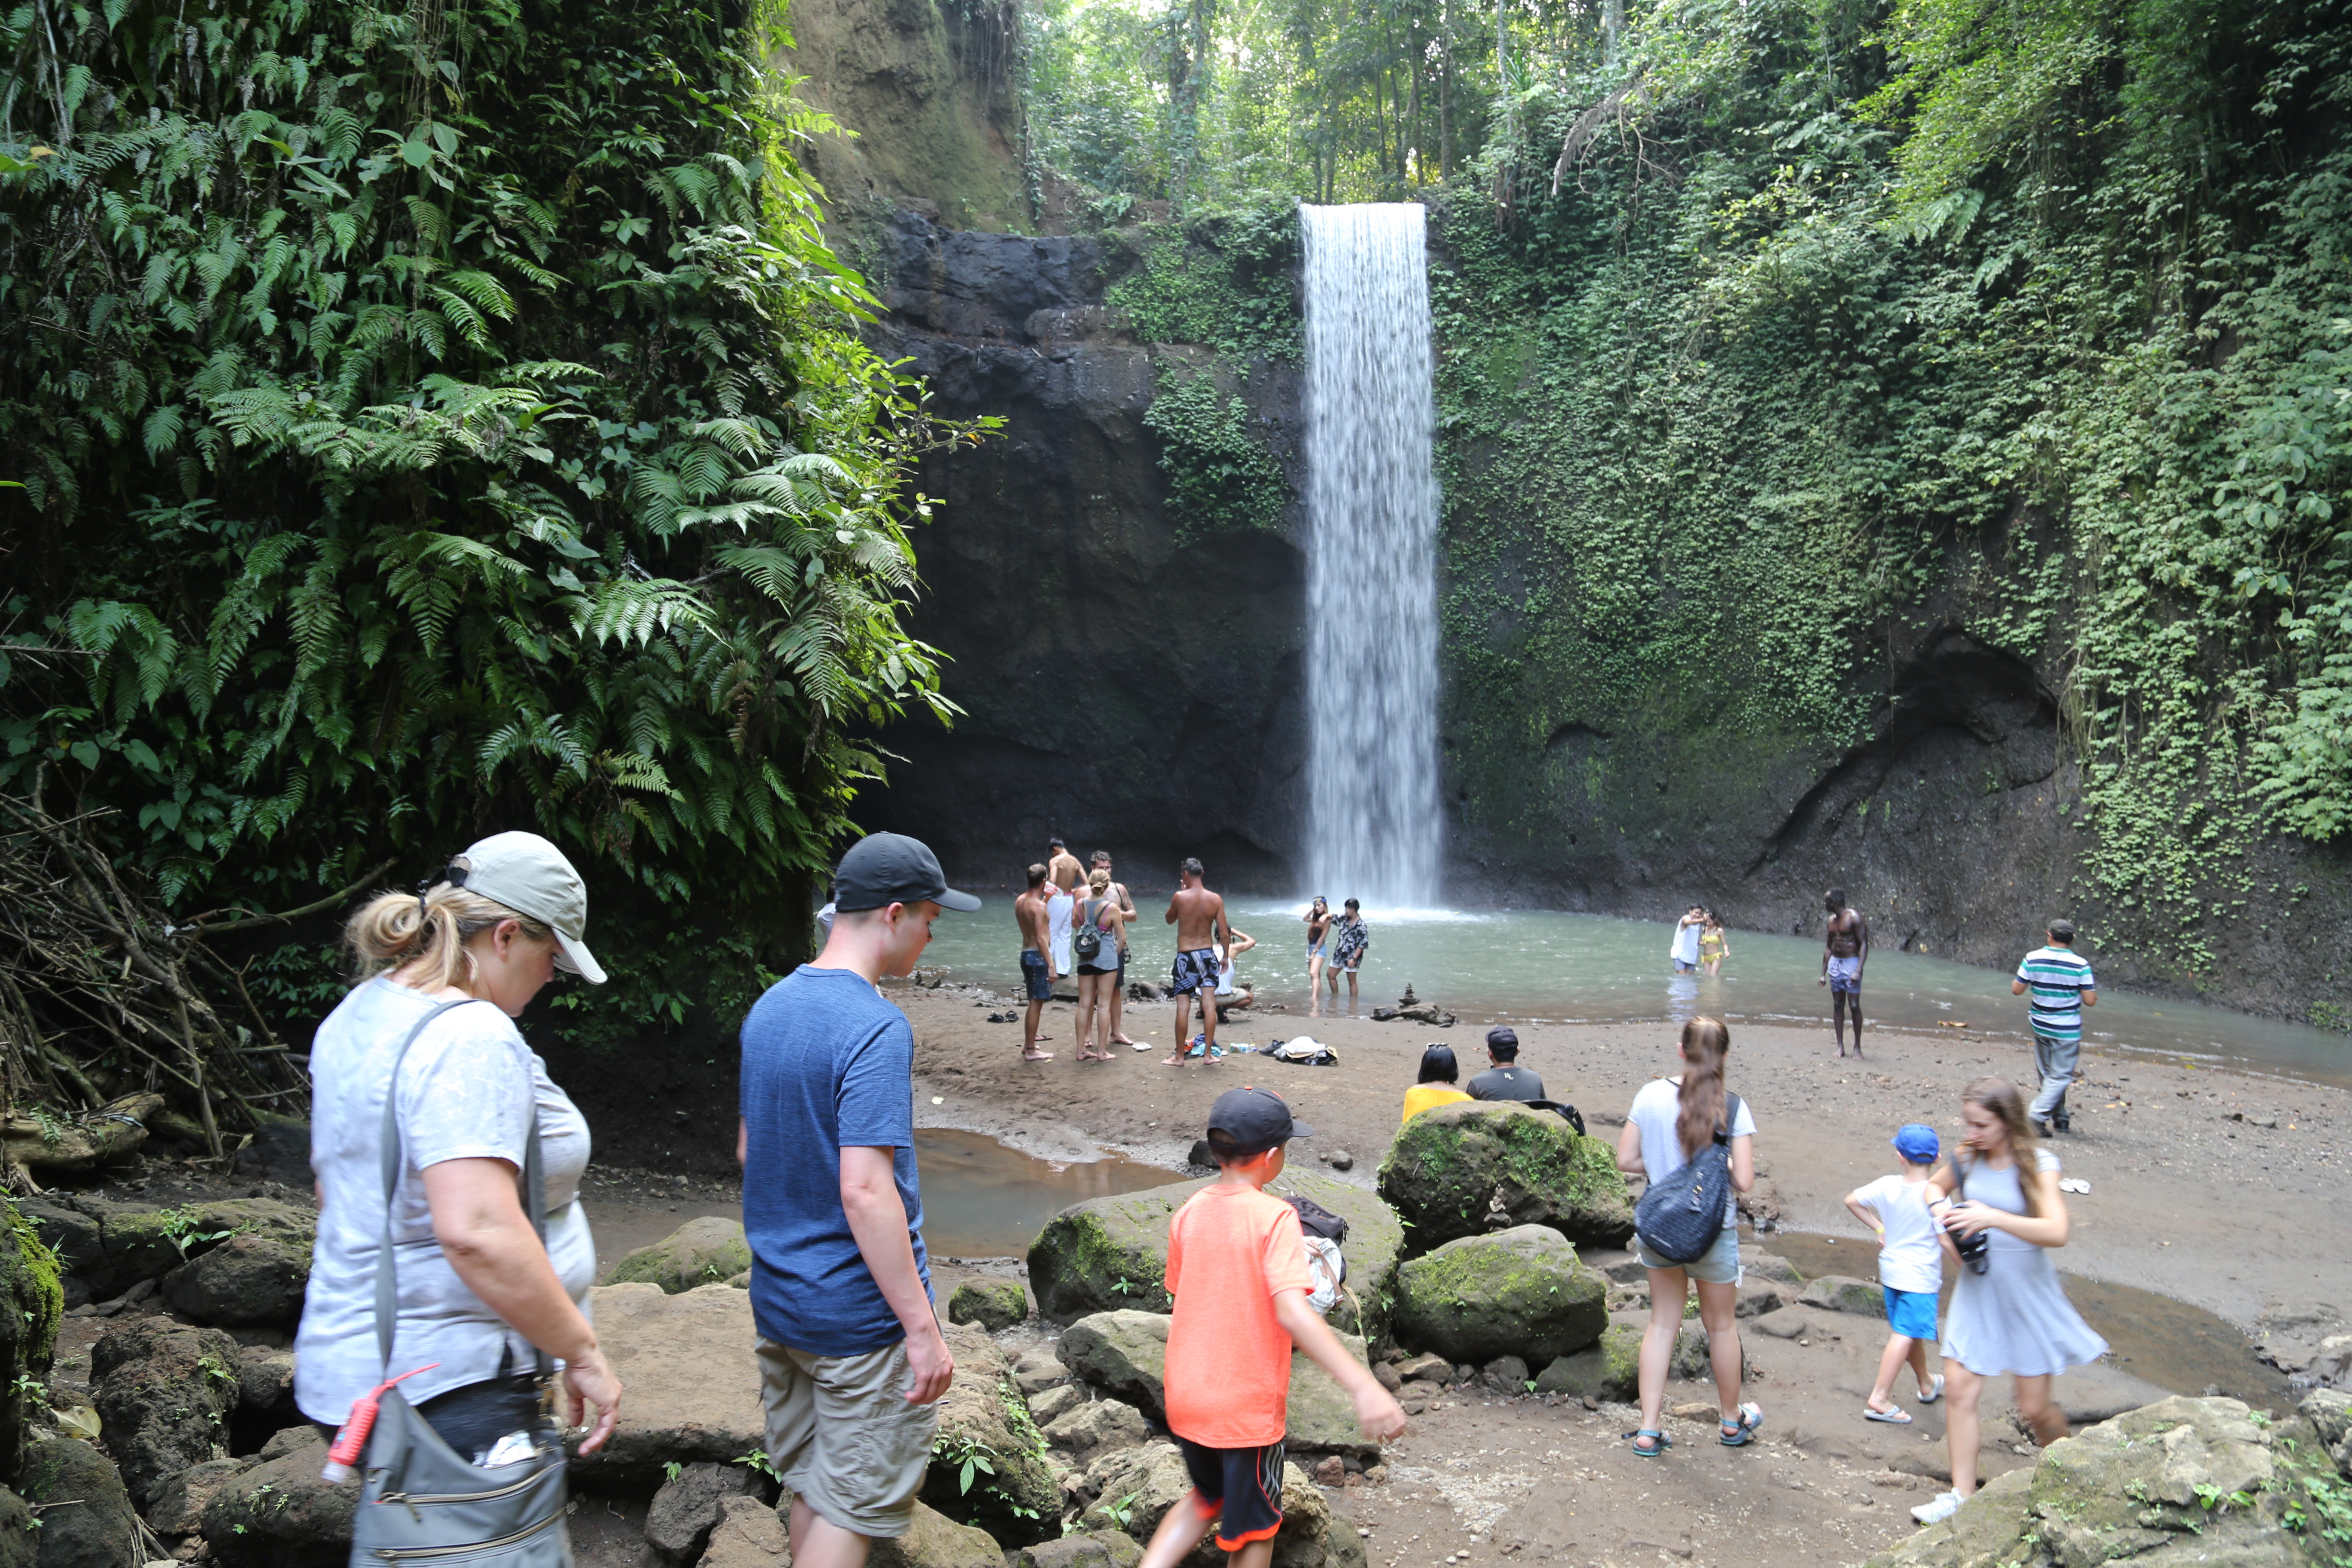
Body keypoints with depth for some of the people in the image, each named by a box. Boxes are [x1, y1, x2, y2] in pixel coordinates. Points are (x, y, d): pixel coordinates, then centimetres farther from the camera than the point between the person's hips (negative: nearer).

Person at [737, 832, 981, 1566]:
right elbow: (865, 1190, -27)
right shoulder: (875, 1027, -22)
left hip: (777, 1302, 8)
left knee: (811, 1487, 21)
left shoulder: (770, 1007, 6)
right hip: (860, 1312, -8)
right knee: (856, 1506, 6)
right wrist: (922, 1328, -22)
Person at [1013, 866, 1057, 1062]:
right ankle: (1031, 1051, -1)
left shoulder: (1020, 901, 8)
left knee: (1034, 1002, 20)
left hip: (1025, 953, 9)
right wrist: (1051, 966, -21)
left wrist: (1045, 900, 30)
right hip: (1038, 956, -9)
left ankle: (1028, 1043, 29)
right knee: (1036, 1003, -4)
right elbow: (1041, 938, -21)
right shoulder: (1038, 905, -17)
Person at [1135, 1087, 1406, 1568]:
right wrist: (1363, 1387, -38)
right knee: (1254, 1528, 17)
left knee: (1209, 1499, 29)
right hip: (1248, 1406, -5)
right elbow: (1291, 1312, -32)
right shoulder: (1274, 1217, -20)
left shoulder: (1188, 1213, -2)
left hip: (1187, 1397, 5)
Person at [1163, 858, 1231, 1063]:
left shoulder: (1180, 897, -12)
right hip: (1207, 954, 2)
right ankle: (1208, 1053, 10)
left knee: (1183, 1006, 1)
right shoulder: (1216, 900, -5)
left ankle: (1179, 1056, 8)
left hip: (1185, 956, -2)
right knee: (1209, 1004, 6)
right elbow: (1224, 935, -4)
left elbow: (1170, 920, 7)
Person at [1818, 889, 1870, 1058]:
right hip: (1835, 964, 7)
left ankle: (1857, 1047, 1)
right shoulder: (1832, 920, 11)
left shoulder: (1854, 918, -11)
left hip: (1851, 963, -7)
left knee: (1854, 1006, -7)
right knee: (1838, 1006, 5)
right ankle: (1840, 1046, 8)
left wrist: (1858, 970, -24)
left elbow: (1864, 944, -15)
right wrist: (1823, 973, 17)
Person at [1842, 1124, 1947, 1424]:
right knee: (1905, 1335, -6)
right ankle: (1879, 1398, -10)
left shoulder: (1887, 1186, -3)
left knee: (1910, 1332, 22)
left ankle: (1927, 1385, 43)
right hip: (1921, 1277, -6)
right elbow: (1947, 1240, -21)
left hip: (1891, 1271, 6)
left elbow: (1851, 1201, 9)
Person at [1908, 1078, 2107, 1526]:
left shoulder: (2038, 1165, -16)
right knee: (1961, 1392, -2)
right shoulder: (1966, 1158, -3)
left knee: (2034, 1408, 7)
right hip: (1976, 1290, 4)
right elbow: (1934, 1185, 17)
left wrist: (1993, 1217, -39)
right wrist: (1940, 1208, -6)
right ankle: (1962, 1495, 8)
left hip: (2026, 1293, -4)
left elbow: (2057, 1232, -28)